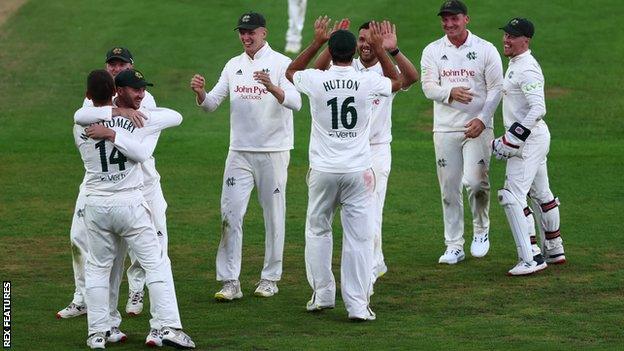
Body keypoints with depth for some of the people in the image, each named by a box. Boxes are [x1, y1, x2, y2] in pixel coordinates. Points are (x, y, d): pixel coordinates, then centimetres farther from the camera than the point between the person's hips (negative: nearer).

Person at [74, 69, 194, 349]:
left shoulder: (80, 126, -1)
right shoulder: (135, 119, -5)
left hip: (96, 205, 2)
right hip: (130, 203, -2)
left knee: (97, 267, 14)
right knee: (156, 263, 2)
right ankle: (170, 327, -6)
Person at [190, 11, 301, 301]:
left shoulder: (281, 64, -5)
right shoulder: (233, 66, 11)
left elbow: (295, 103, -20)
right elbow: (211, 104, 8)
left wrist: (272, 87, -38)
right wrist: (200, 93, -15)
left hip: (273, 152, -4)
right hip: (240, 151, 4)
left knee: (274, 215, 3)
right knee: (230, 213, -3)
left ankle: (270, 278, 13)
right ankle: (230, 282, -1)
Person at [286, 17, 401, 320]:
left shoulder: (316, 81, -7)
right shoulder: (368, 82, -7)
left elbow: (291, 71, 17)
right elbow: (397, 80, 17)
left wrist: (316, 42, 17)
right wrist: (379, 49, 17)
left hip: (323, 171, 1)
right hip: (358, 171, -1)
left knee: (317, 230, 19)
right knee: (358, 237, 1)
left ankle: (322, 294, 22)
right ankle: (358, 304, -2)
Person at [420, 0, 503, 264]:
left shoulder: (486, 50, 1)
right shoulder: (432, 51, 6)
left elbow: (496, 89, -1)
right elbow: (428, 87, -3)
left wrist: (483, 119, -14)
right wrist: (451, 92, -24)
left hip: (478, 127, -2)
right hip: (445, 129, 2)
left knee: (475, 181, -15)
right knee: (449, 188, 3)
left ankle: (481, 230, 10)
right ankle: (454, 247, 11)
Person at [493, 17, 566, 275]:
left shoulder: (527, 69, -19)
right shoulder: (514, 65, 14)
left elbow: (538, 109, -27)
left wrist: (512, 138, -26)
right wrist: (509, 137, 19)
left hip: (529, 138, -11)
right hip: (534, 138, 11)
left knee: (513, 196, -15)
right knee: (541, 194, 20)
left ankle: (531, 258, -17)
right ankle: (555, 250, 33)